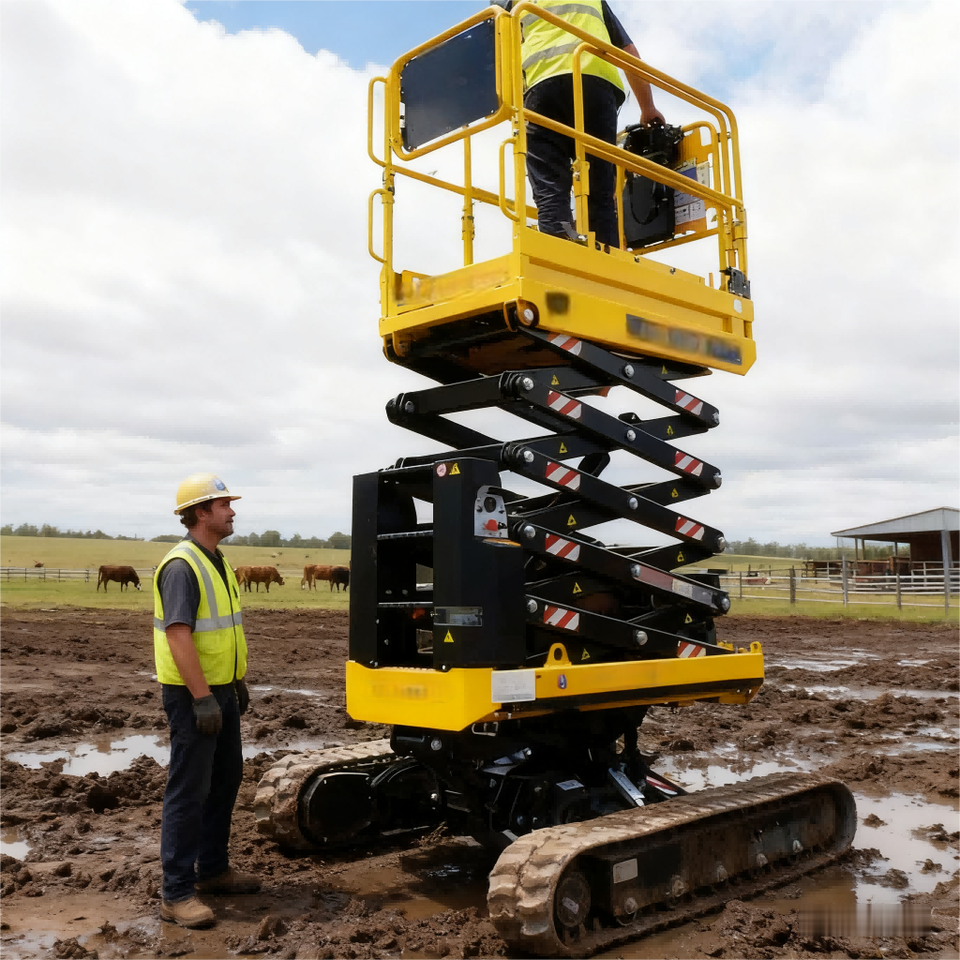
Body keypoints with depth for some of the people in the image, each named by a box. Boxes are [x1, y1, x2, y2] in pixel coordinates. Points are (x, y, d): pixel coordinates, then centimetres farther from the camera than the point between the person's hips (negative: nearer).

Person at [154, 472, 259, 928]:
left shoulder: (216, 561, 12)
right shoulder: (181, 565, -19)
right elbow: (178, 635, -25)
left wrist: (238, 682, 19)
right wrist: (202, 698, -26)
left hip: (221, 690, 10)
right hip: (193, 695, -10)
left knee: (226, 779, 18)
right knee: (189, 790, -3)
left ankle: (213, 869, 31)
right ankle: (178, 893, 6)